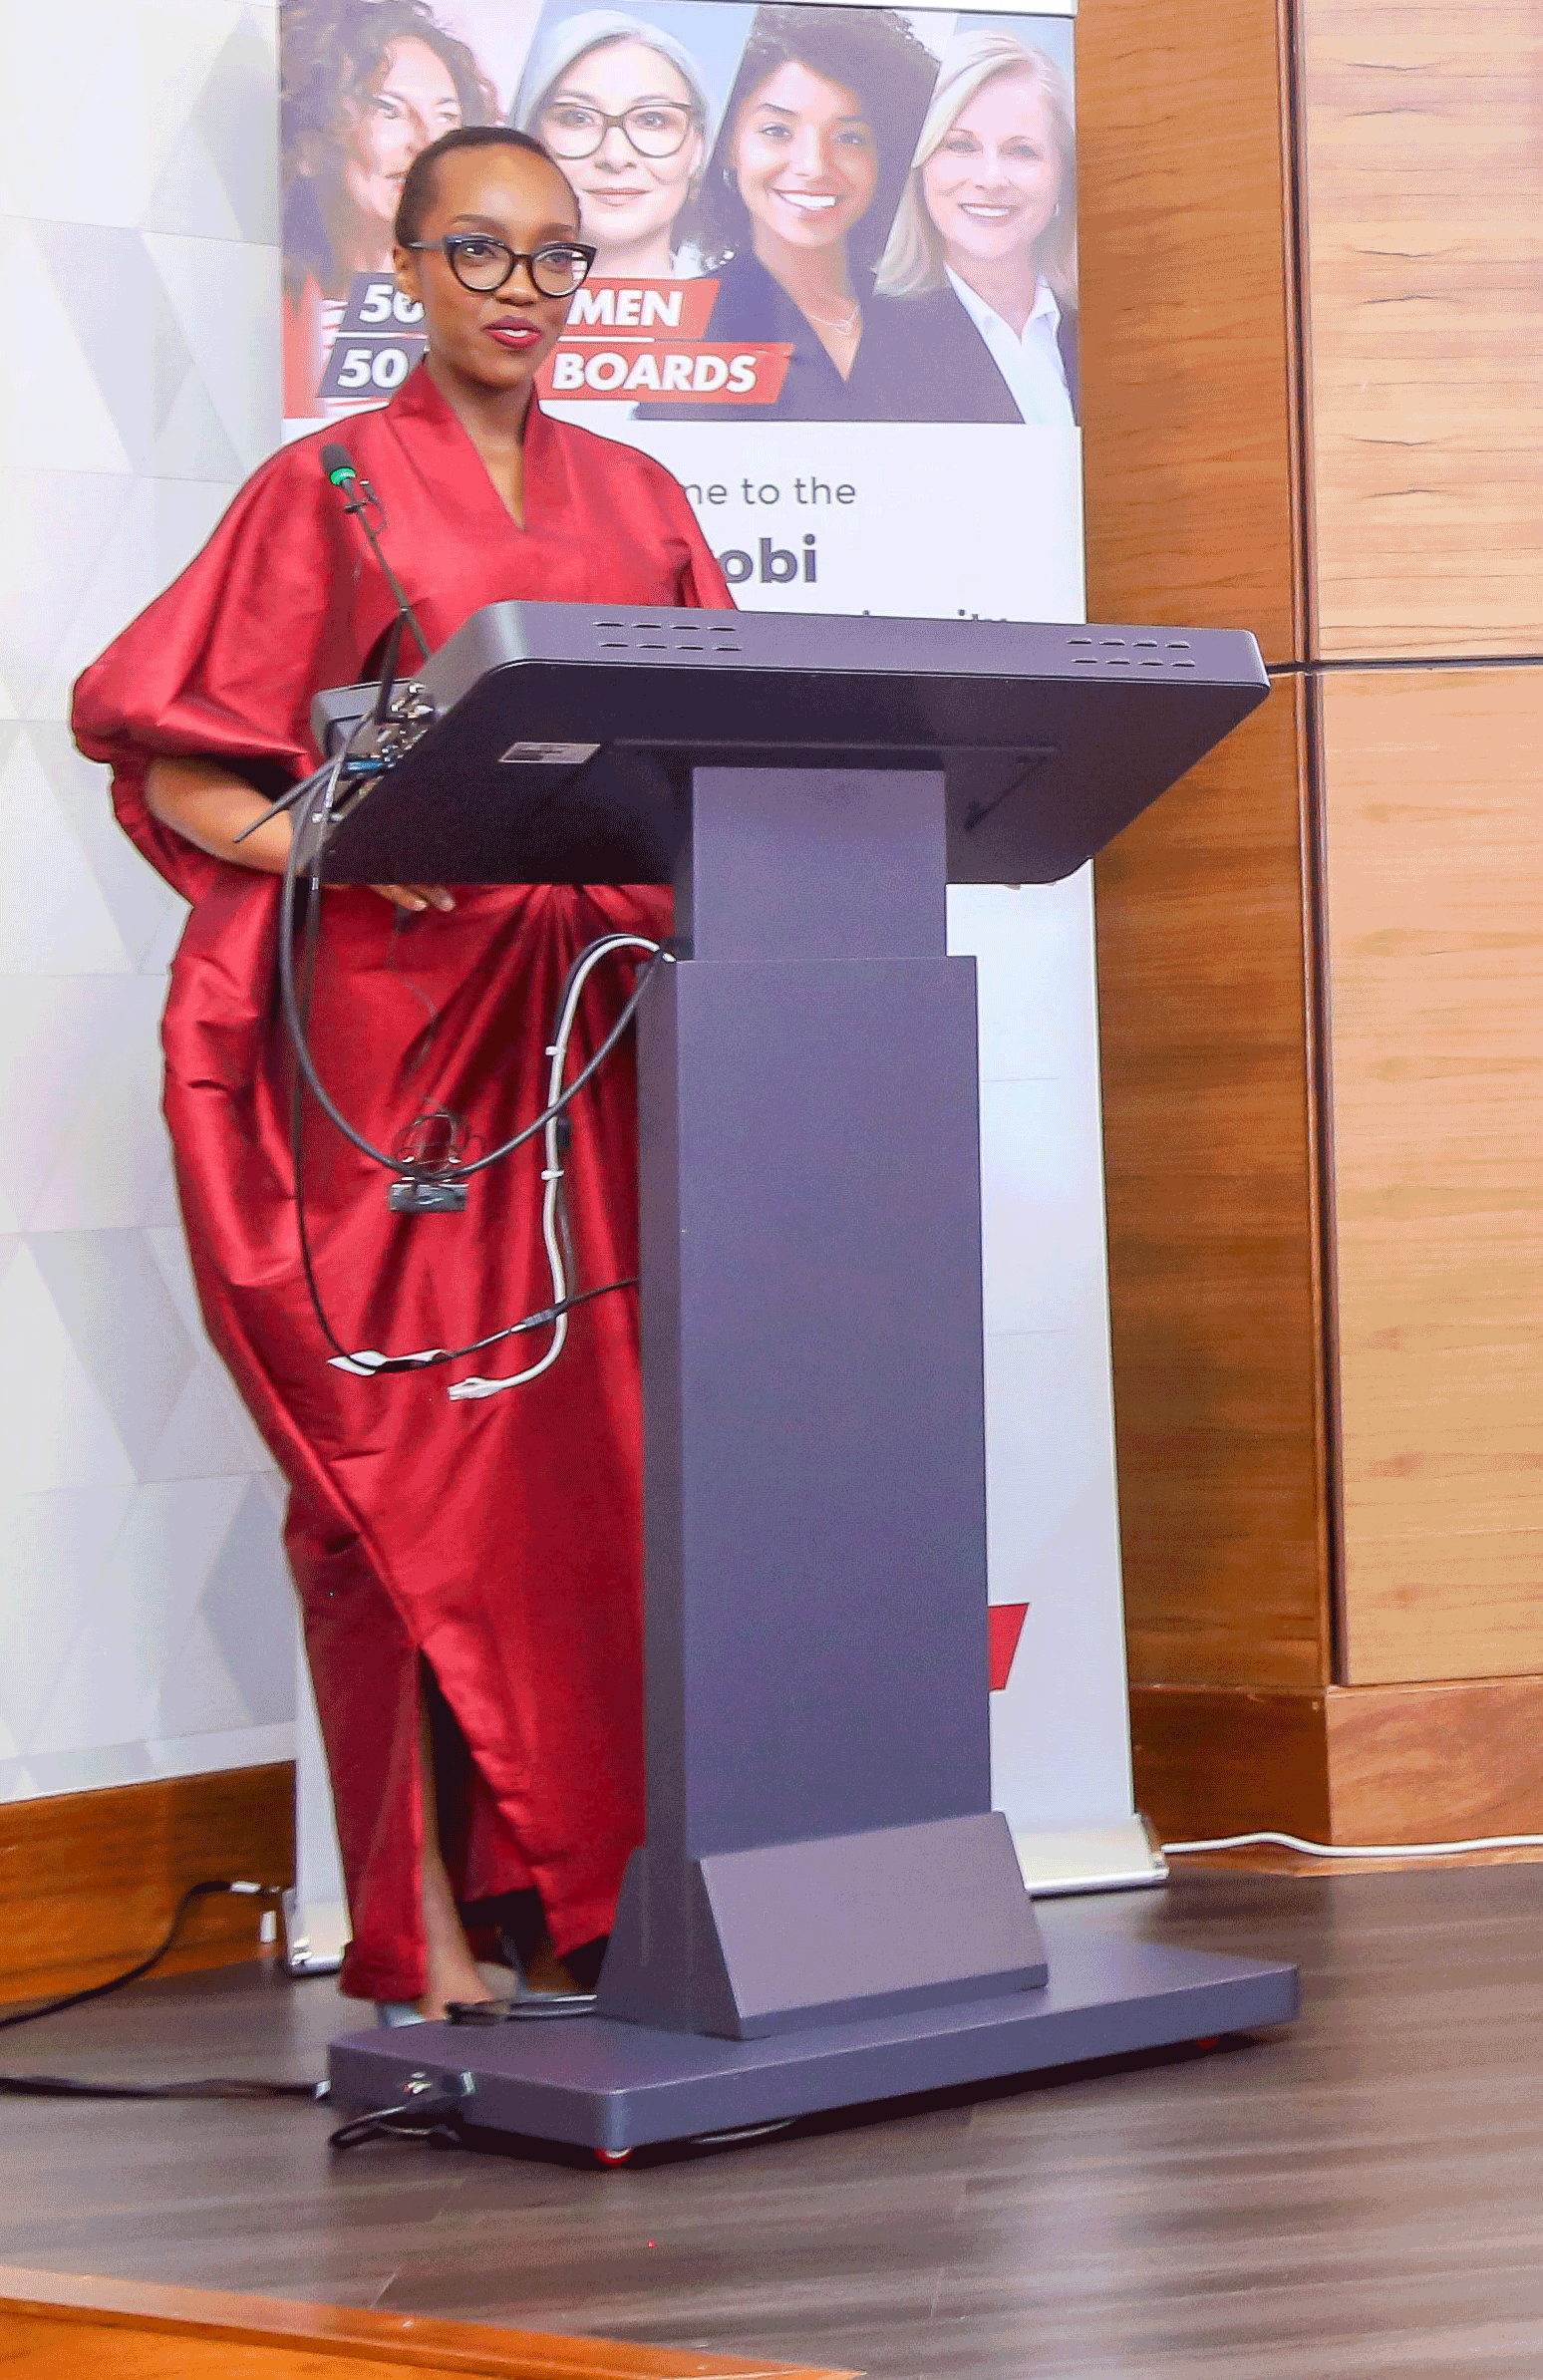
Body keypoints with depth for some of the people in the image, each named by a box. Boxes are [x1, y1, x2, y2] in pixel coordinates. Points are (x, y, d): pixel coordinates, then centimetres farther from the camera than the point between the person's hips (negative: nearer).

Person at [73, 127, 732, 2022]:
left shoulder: (638, 503, 18)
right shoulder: (329, 491, 6)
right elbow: (173, 757, 0)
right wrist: (333, 849, -16)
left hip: (604, 1007, 4)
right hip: (396, 1017, -4)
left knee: (609, 1428, 0)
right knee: (409, 1436, -6)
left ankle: (617, 1887, 6)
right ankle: (421, 1927, -4)